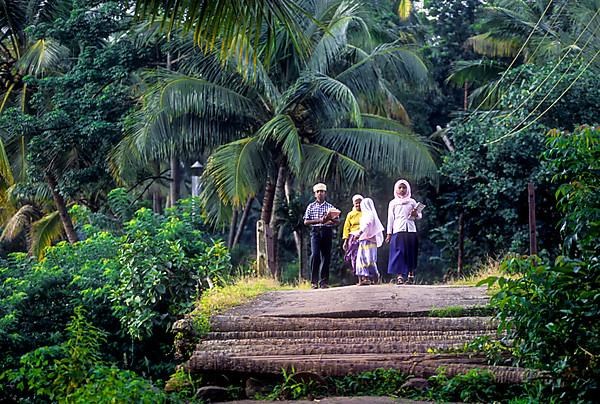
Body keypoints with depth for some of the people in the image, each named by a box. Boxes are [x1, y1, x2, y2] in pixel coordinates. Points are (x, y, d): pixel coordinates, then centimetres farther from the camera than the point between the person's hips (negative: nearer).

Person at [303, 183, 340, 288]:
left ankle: (323, 281, 7)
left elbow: (337, 221, 10)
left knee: (326, 257, 0)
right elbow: (306, 221, 4)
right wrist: (319, 220, -9)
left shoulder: (330, 207, 14)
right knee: (315, 254, -16)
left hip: (327, 232, 2)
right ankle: (314, 281, -11)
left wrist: (331, 219, -12)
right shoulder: (311, 207, 11)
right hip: (315, 232, -2)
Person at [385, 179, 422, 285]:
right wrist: (389, 233, 4)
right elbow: (390, 218, 10)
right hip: (398, 231, -1)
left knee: (411, 253, -1)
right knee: (399, 253, -9)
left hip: (411, 230, 1)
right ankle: (399, 276, -13)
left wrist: (416, 214, -9)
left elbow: (420, 215, 15)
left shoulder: (412, 201, 14)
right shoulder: (393, 203, 11)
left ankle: (411, 275, 6)